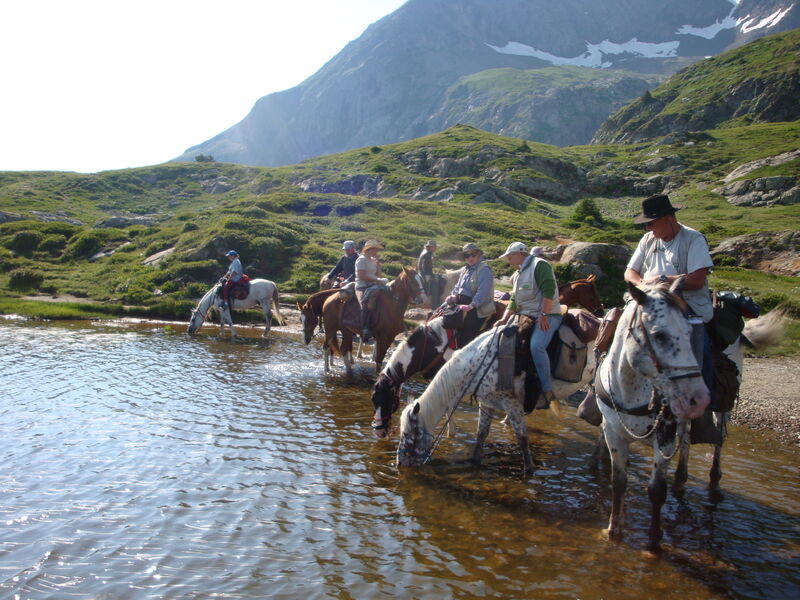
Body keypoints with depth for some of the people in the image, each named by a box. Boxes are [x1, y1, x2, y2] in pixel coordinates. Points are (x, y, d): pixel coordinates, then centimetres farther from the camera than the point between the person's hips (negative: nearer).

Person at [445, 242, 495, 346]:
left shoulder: (484, 270, -9)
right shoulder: (464, 270, 17)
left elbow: (483, 292, -19)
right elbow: (457, 286, 22)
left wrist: (471, 305, -29)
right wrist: (454, 296, -2)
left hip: (477, 309, -8)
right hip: (462, 305, 8)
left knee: (467, 336, -12)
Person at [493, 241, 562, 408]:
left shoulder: (539, 265, -7)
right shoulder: (517, 275, 21)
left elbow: (549, 290, -18)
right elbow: (514, 300, 19)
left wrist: (544, 315, -22)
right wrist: (504, 319, 5)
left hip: (547, 315, -10)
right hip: (525, 316, 10)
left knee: (536, 345, -30)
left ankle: (547, 390, -23)